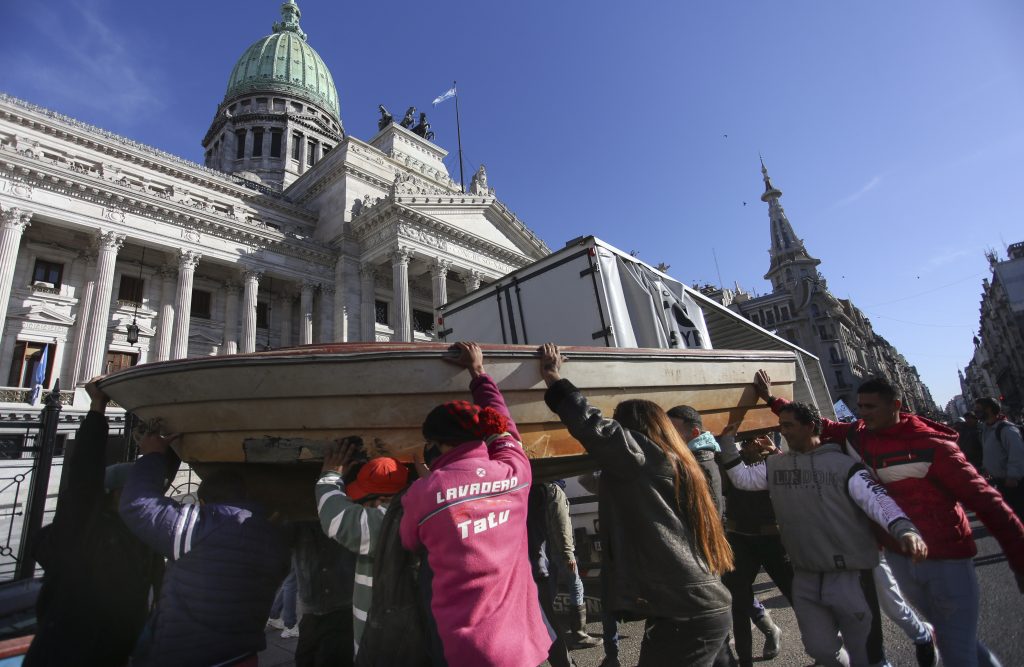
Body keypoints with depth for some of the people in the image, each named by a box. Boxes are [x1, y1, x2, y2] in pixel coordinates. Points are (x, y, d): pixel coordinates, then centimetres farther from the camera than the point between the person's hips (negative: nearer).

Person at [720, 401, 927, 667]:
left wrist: (905, 530, -35)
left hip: (850, 577, -4)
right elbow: (742, 477, 8)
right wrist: (726, 437, 0)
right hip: (805, 579, 4)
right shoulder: (775, 465, 5)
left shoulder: (843, 464, -9)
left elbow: (877, 498, -16)